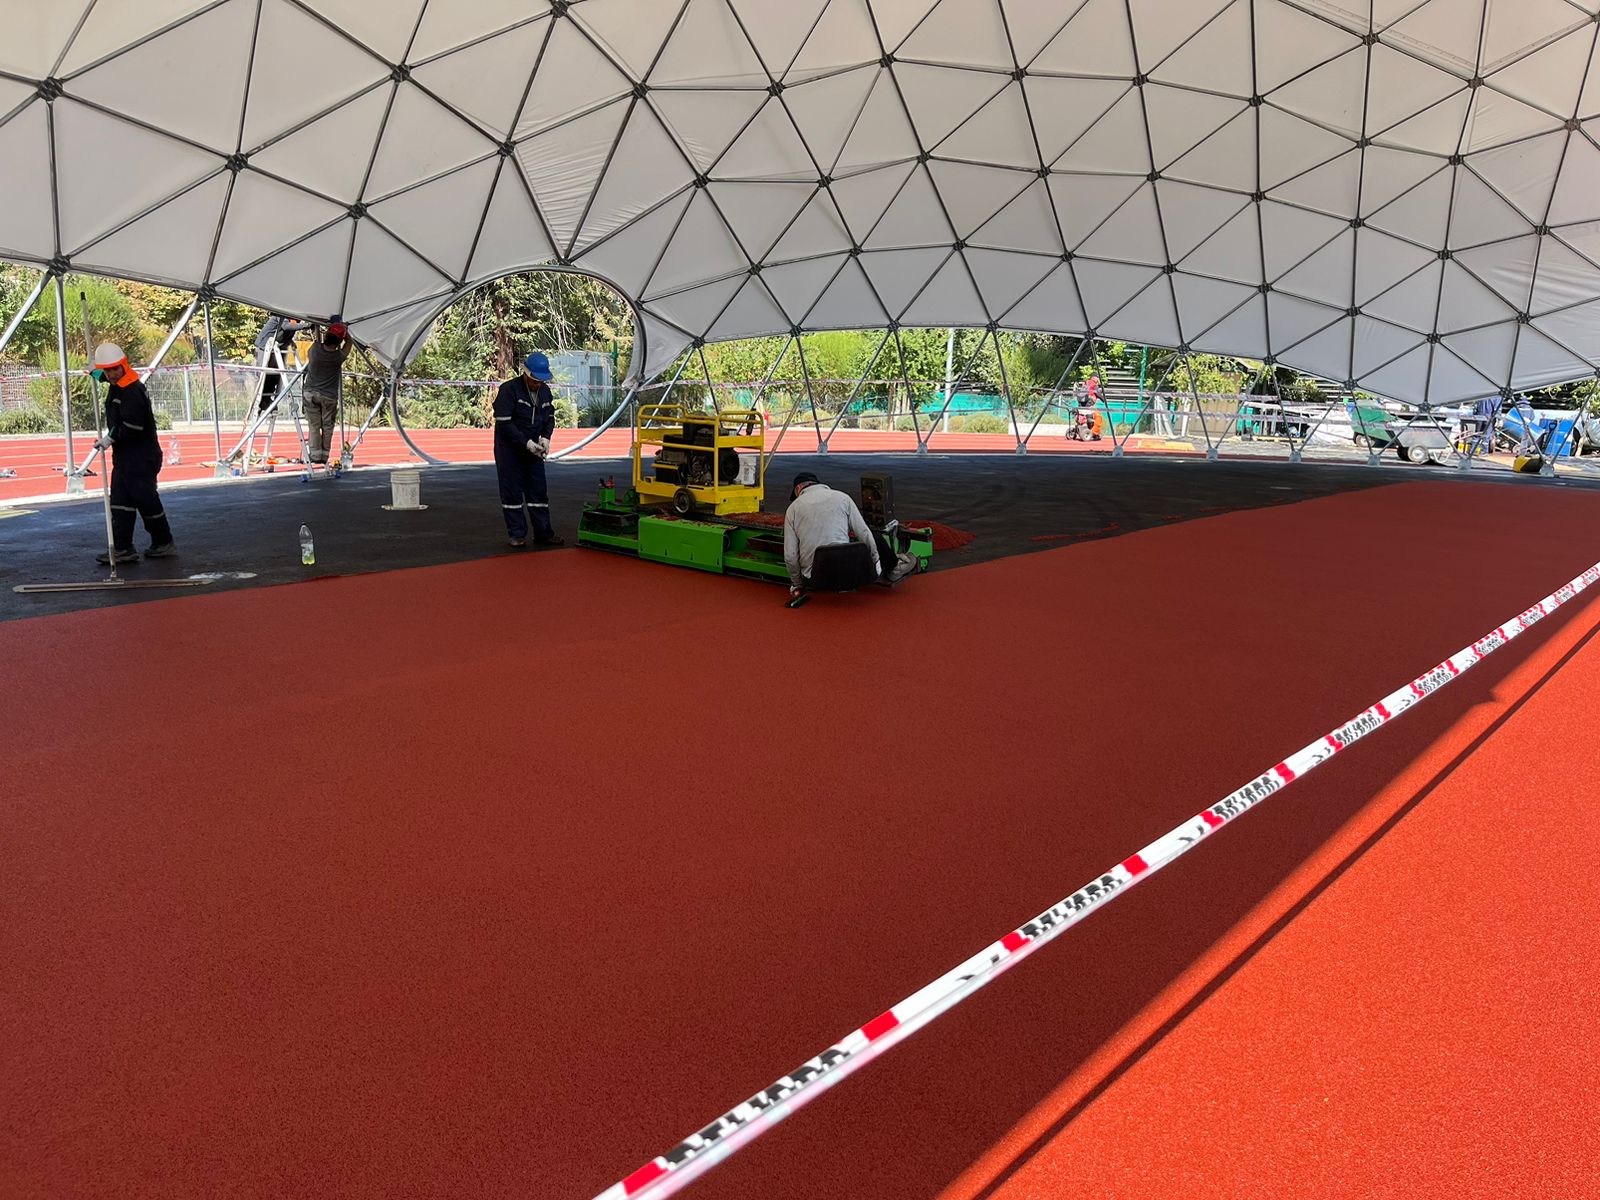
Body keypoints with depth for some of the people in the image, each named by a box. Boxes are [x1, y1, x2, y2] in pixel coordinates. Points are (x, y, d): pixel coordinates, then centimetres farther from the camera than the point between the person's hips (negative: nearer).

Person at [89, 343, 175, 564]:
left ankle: (164, 544, 12)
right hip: (124, 455, 10)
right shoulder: (117, 386, 12)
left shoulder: (132, 392, -19)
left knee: (145, 499, -2)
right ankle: (123, 548, 6)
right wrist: (97, 373, 28)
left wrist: (110, 438, -15)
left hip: (141, 456, -10)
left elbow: (132, 427, -24)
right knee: (120, 502, 6)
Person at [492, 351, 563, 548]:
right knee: (512, 492, 0)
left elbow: (550, 417, 12)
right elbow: (504, 423, -21)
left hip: (534, 449, 6)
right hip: (510, 449, -6)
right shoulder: (509, 389, -18)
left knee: (538, 491, 6)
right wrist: (526, 442, -24)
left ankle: (543, 533, 10)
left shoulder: (544, 391, 3)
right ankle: (517, 534, 7)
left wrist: (545, 437, -8)